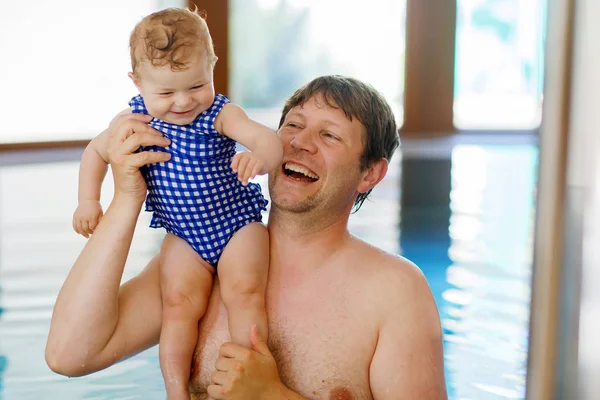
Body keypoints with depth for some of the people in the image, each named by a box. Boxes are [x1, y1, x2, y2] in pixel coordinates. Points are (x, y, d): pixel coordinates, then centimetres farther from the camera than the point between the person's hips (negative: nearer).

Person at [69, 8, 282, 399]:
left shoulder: (221, 114, -16)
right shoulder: (136, 119, -5)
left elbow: (268, 138, -32)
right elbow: (97, 151, 12)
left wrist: (259, 157, -55)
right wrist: (89, 201, 3)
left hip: (237, 223, -2)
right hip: (184, 235, 3)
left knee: (244, 291, -18)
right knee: (179, 302, -10)